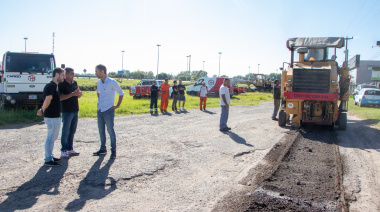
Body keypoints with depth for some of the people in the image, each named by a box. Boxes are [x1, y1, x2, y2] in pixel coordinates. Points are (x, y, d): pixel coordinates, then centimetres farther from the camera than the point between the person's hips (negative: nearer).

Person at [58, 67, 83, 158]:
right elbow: (60, 97, -18)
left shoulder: (74, 83, 11)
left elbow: (78, 95, 16)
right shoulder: (61, 84, -10)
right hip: (67, 111, -7)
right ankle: (63, 151, 8)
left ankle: (70, 149, 23)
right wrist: (72, 94, -23)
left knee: (72, 131, 12)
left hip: (75, 110, 7)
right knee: (65, 131, -1)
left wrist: (79, 93, -7)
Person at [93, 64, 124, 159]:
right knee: (101, 130, 12)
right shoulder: (99, 82, 9)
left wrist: (117, 106, -6)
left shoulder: (112, 82, -12)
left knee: (110, 131, -2)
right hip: (100, 110, 7)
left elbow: (121, 94, -6)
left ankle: (113, 151, 7)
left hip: (108, 110, -7)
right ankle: (103, 149, 24)